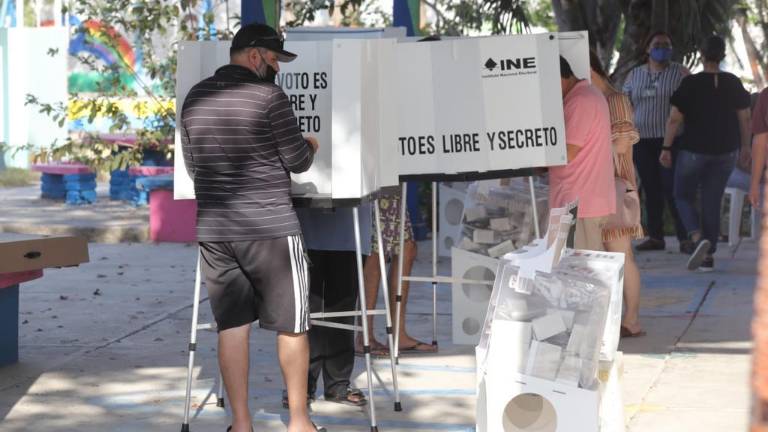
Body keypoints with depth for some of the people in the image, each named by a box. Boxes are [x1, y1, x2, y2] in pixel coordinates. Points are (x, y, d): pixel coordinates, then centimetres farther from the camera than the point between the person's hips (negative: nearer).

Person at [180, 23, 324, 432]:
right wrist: (311, 146, 16)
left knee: (231, 325, 8)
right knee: (291, 324, 6)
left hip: (213, 229, 5)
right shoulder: (268, 95, -10)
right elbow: (298, 161, -6)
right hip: (270, 227, -5)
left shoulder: (195, 98, 9)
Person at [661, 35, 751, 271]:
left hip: (694, 150, -3)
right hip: (725, 152, 3)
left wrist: (666, 148, -4)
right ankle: (709, 256, 10)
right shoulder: (733, 83, -2)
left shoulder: (691, 84, -11)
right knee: (712, 202, 12)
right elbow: (745, 118, 3)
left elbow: (674, 119, -13)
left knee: (683, 196, 12)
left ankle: (699, 239, -12)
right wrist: (745, 145, 16)